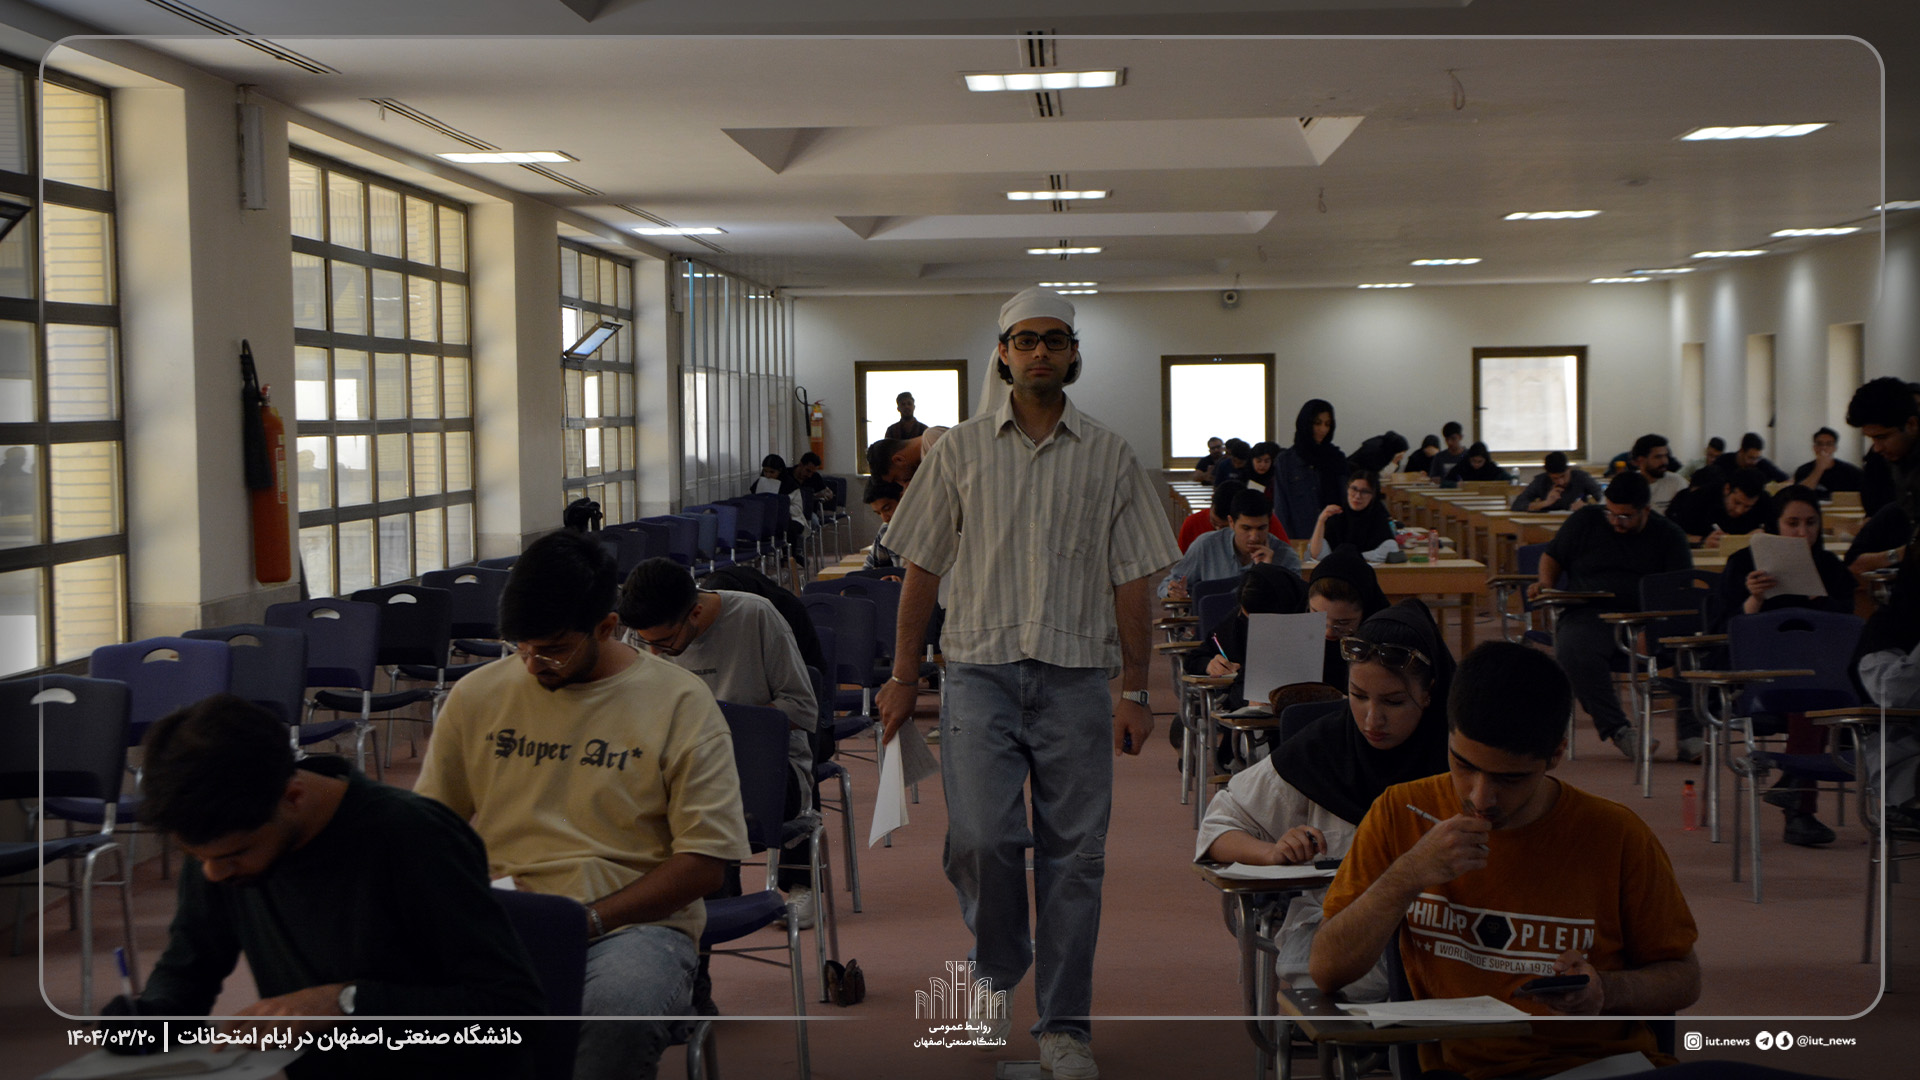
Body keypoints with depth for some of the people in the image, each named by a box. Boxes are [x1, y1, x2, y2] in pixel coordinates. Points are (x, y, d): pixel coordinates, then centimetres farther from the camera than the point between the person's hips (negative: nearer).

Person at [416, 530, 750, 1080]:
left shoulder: (680, 704, 0)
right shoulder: (477, 695, 11)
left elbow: (706, 860, -3)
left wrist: (589, 919, -13)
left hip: (635, 921, -2)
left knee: (620, 1012, -38)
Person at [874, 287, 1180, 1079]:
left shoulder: (1109, 458, 8)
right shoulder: (962, 450, 8)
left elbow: (1130, 581, 7)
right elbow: (923, 567, 9)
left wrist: (1135, 690, 2)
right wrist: (904, 675, 6)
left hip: (1076, 676, 1)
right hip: (980, 668, -1)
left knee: (1073, 852, 1)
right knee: (982, 838, -12)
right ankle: (998, 974, 17)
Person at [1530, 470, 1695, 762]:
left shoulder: (1669, 535, 11)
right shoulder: (1584, 521, 12)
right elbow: (1552, 555, 22)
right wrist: (1545, 583, 0)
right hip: (1590, 615, -1)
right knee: (1575, 651, -37)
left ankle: (1690, 734, -23)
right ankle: (1617, 730, -29)